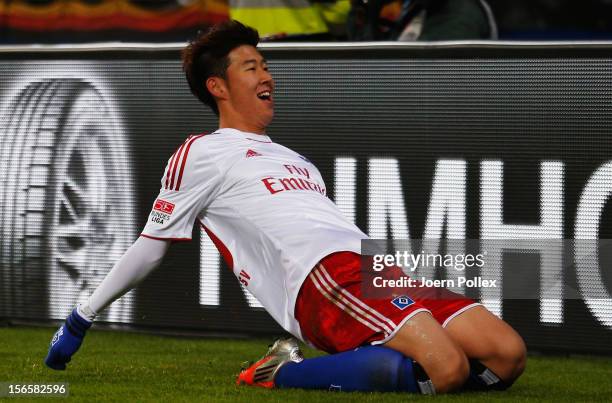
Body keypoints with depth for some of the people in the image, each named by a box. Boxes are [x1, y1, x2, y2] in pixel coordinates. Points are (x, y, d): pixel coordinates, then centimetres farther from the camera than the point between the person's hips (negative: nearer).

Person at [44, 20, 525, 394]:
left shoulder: (296, 160, 33)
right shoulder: (203, 153, 10)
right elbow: (152, 246, 13)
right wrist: (83, 317, 13)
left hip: (376, 276, 7)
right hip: (323, 281, -7)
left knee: (507, 354, -13)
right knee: (446, 367, -32)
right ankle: (282, 373, -17)